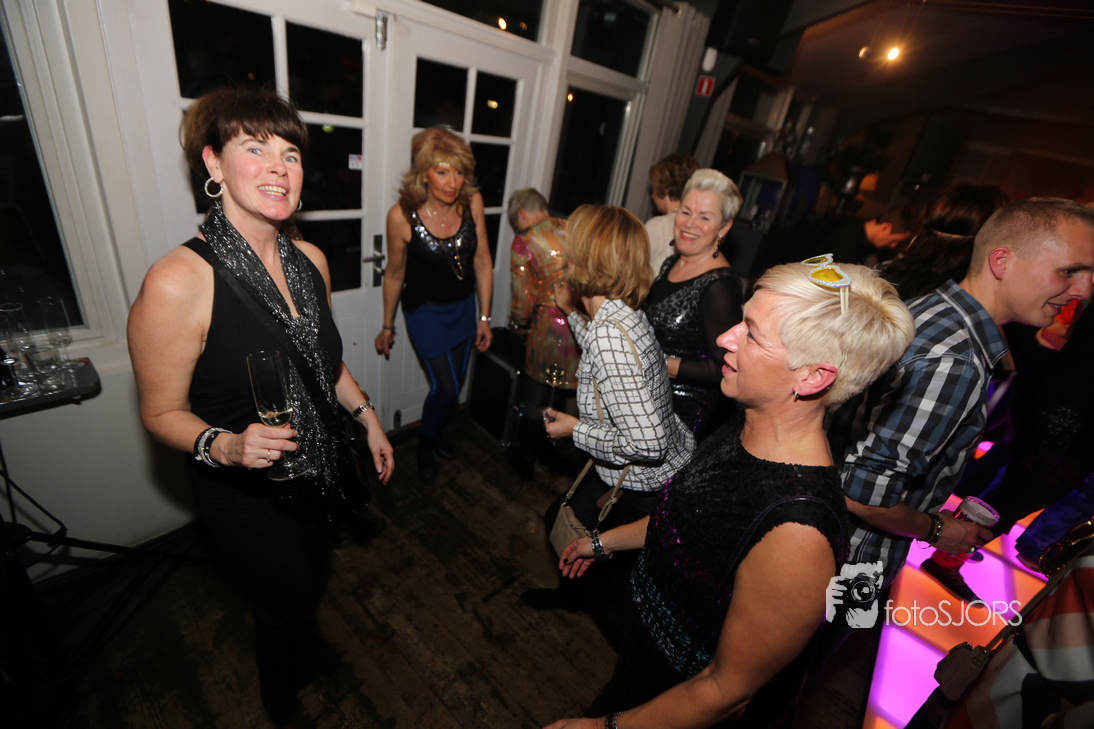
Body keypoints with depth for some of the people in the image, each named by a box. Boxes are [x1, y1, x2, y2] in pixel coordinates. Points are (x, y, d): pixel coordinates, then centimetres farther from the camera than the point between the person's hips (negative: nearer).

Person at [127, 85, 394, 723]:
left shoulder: (311, 261, -7)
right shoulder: (178, 282, -28)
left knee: (313, 572, 31)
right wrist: (223, 445, -35)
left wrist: (368, 418, 2)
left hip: (317, 467, 6)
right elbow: (162, 412, -17)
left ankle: (306, 644, 67)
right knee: (283, 600, 20)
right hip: (245, 491, -5)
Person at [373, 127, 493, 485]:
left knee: (455, 381, 18)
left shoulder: (472, 202, -15)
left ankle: (434, 432, 48)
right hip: (425, 312, -4)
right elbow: (395, 274, -9)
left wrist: (484, 317, -2)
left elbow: (482, 261, -5)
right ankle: (425, 446, 32)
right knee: (445, 388, 0)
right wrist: (387, 326, 2)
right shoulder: (402, 215, -23)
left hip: (464, 306, 4)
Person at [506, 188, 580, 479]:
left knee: (536, 395, 17)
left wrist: (517, 321, 18)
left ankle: (526, 459, 36)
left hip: (553, 326, -4)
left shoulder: (524, 242, -3)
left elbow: (524, 300, -3)